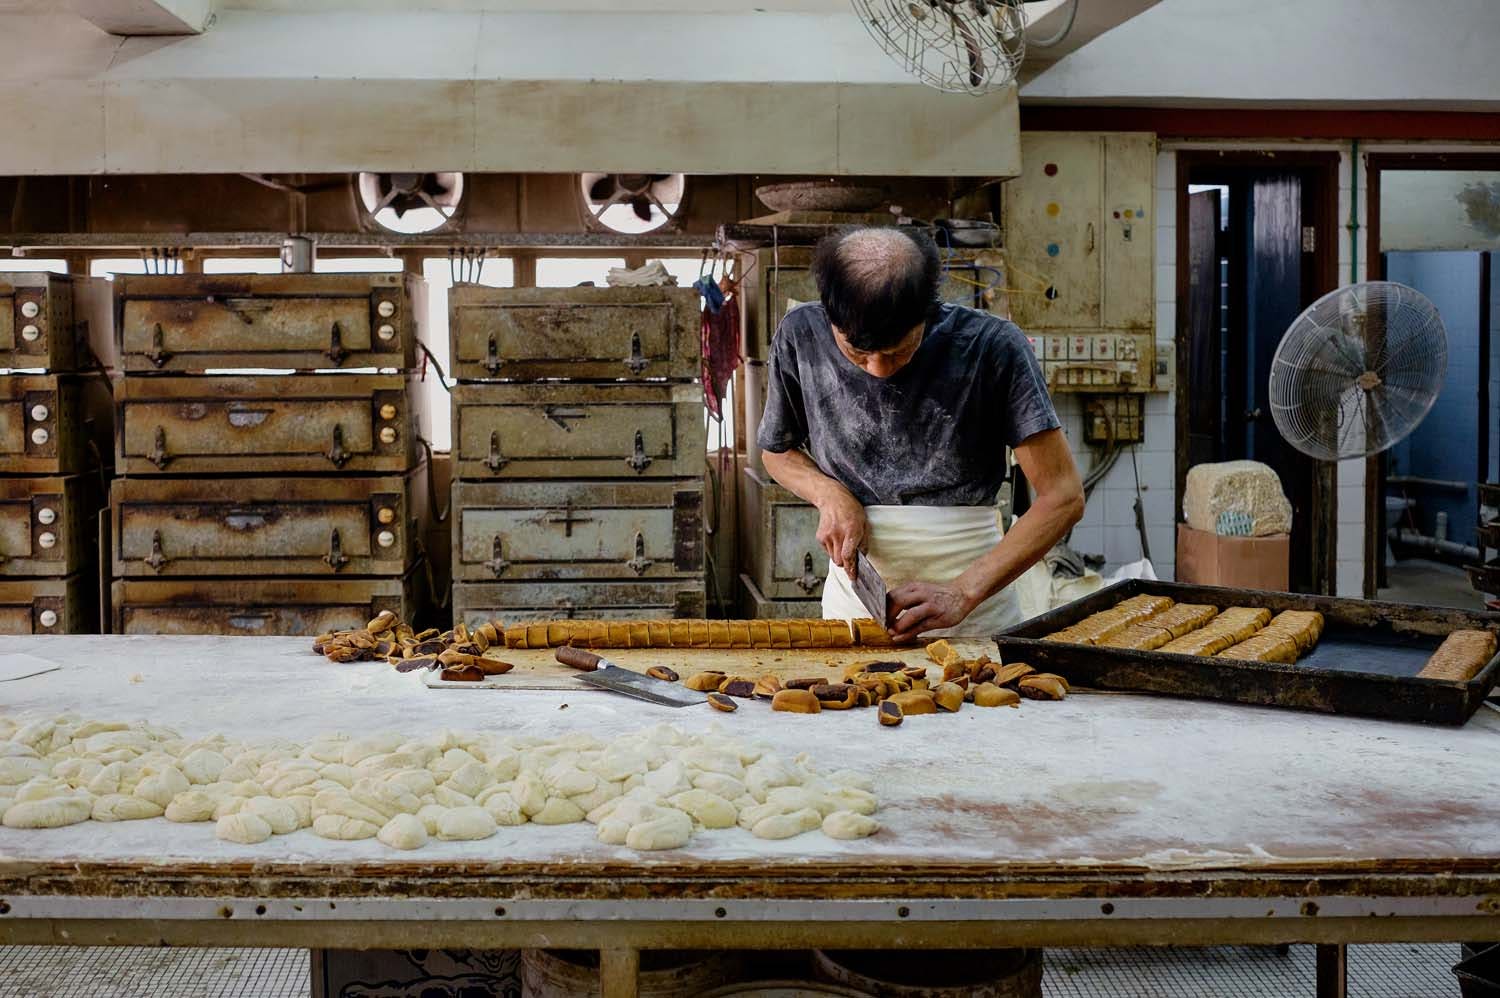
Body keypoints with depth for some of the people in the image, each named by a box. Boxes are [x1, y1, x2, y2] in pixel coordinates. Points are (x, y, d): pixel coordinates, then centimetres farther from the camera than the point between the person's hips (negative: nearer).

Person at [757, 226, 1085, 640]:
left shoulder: (992, 347, -16)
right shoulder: (800, 337, -7)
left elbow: (1063, 496, -15)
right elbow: (777, 450, 11)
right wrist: (830, 494, -11)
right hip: (852, 602, 2)